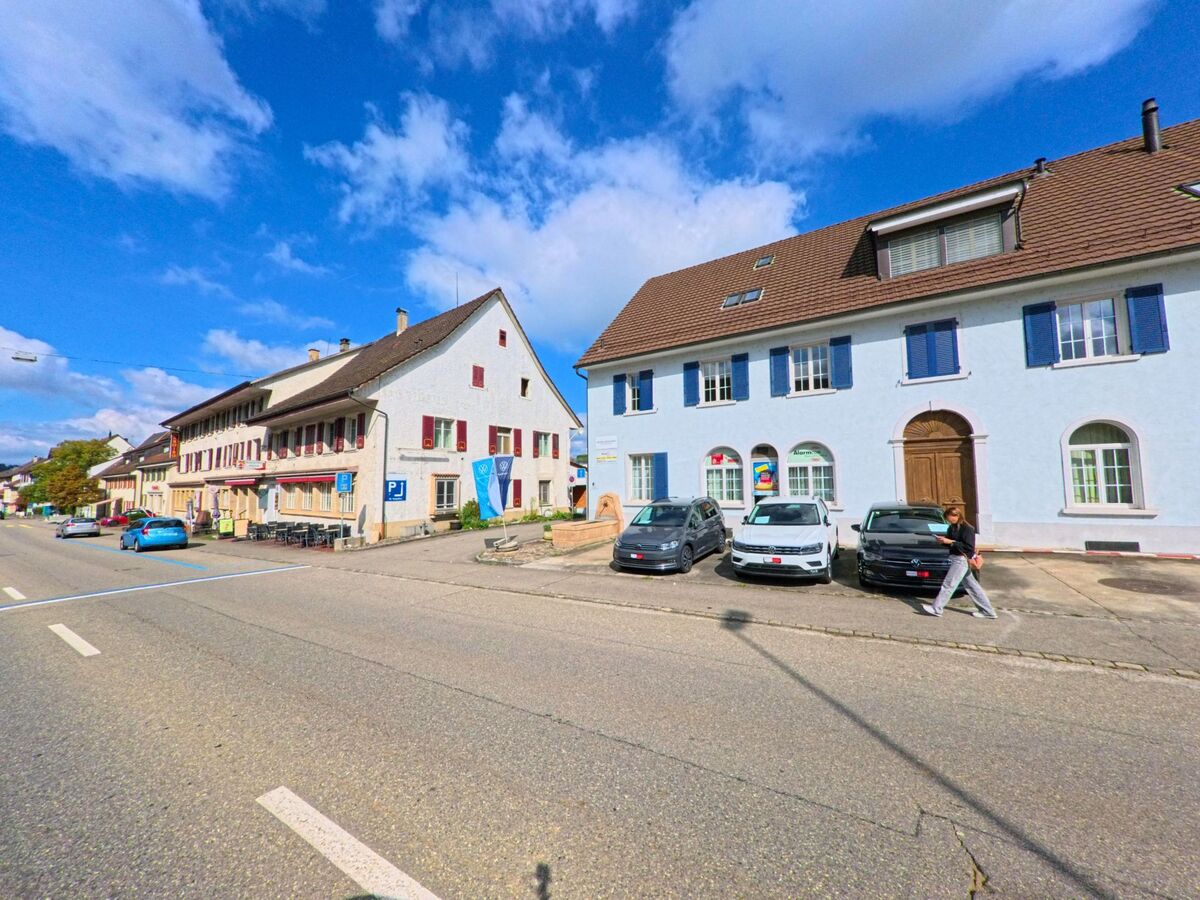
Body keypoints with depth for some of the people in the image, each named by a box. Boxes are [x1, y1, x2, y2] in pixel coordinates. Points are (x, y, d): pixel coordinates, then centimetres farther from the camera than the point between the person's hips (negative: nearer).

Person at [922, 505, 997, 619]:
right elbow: (951, 543, 17)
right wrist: (943, 540, -5)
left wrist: (951, 542, -24)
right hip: (957, 559, 9)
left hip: (962, 560, -9)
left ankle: (936, 609, 1)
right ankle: (987, 611, 24)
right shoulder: (952, 527, 8)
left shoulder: (967, 529, -17)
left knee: (948, 584, -5)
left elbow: (969, 547, -22)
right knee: (972, 586, 15)